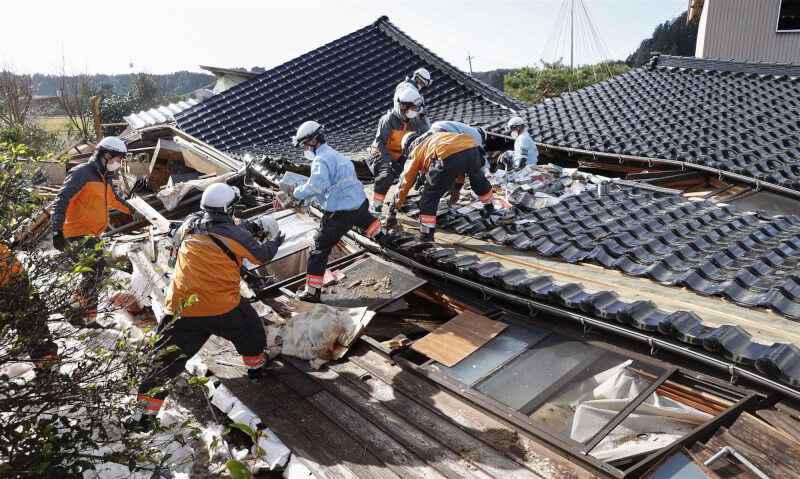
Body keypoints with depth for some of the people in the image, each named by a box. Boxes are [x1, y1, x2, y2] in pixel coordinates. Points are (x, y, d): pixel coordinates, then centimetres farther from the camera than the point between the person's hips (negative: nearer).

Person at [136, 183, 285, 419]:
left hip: (181, 309, 3)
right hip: (223, 309, -2)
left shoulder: (190, 223, 5)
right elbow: (261, 256, 10)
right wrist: (275, 242, 30)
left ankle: (145, 409, 8)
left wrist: (246, 226, 34)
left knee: (166, 359, 9)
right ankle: (255, 366, 45)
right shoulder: (237, 235, -7)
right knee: (249, 326, 27)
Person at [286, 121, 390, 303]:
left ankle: (312, 292, 5)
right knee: (362, 217, 45)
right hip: (361, 203, 8)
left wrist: (297, 193, -12)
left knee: (320, 249, 1)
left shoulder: (321, 160, -17)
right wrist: (301, 189, 10)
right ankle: (381, 237, 65)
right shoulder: (333, 153, 13)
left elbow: (315, 187, -29)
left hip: (341, 213, -8)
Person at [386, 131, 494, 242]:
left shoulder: (415, 152, 25)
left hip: (450, 157, -6)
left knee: (430, 196, 12)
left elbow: (404, 184, 28)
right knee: (478, 178, 37)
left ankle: (426, 234, 11)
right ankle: (489, 207, 58)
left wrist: (392, 213, 34)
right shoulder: (434, 137, 40)